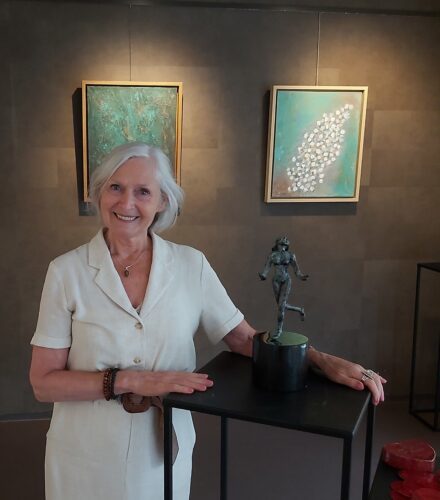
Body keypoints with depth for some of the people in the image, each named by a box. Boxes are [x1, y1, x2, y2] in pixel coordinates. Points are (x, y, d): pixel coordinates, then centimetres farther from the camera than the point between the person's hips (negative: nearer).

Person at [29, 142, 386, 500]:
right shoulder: (67, 272, -11)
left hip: (164, 453, 1)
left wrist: (326, 362, -14)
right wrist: (129, 380, -22)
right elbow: (44, 382, -10)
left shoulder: (191, 265, -7)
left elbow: (246, 339, -3)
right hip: (87, 458, -1)